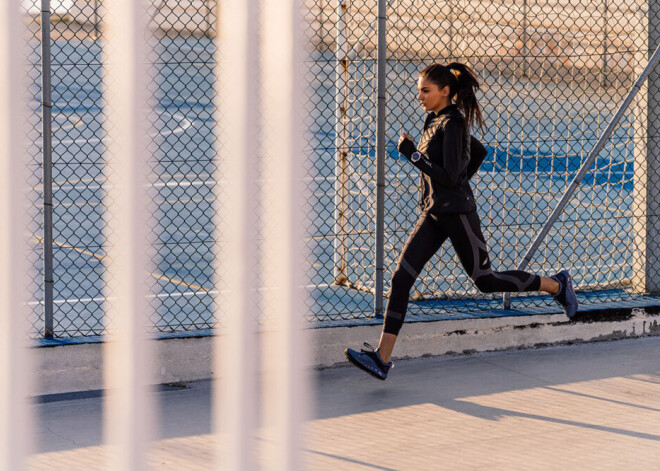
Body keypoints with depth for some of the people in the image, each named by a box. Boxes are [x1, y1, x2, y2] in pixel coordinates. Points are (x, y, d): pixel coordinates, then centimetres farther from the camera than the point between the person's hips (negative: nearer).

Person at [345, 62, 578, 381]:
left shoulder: (453, 123, -16)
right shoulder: (435, 120, 11)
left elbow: (450, 176, -23)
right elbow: (478, 153, 24)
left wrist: (411, 153, -20)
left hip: (457, 214, -9)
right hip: (433, 214, 9)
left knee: (485, 281, 4)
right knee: (401, 278, -3)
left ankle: (556, 285, 24)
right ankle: (382, 358, -8)